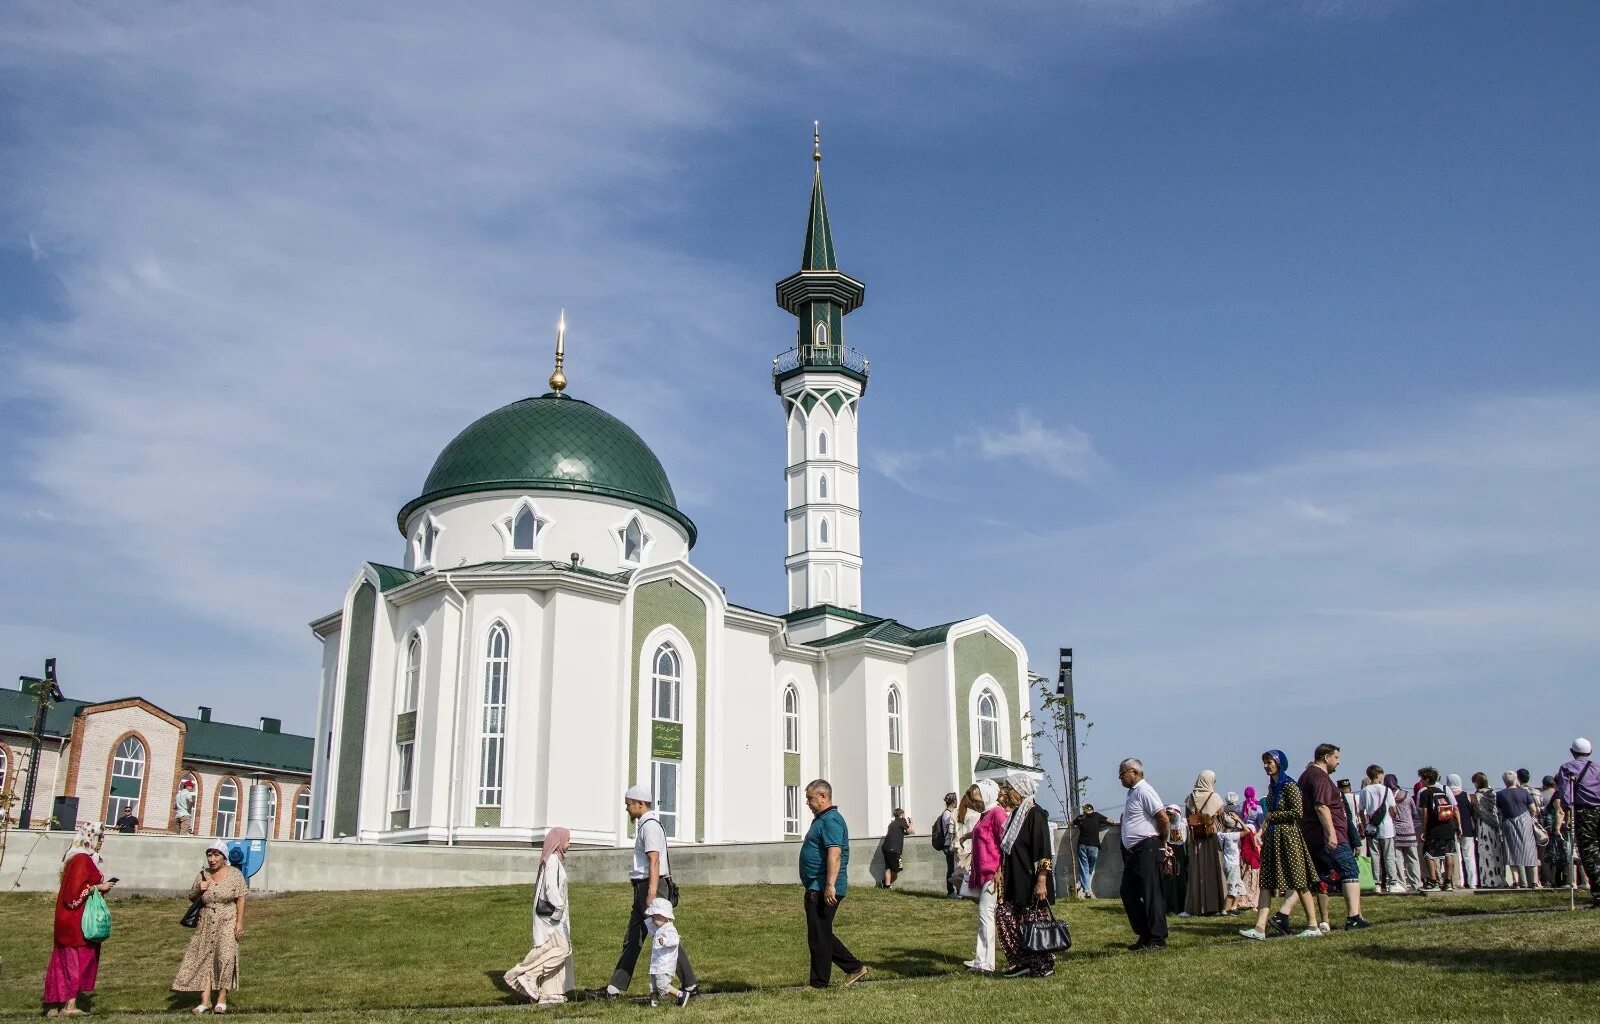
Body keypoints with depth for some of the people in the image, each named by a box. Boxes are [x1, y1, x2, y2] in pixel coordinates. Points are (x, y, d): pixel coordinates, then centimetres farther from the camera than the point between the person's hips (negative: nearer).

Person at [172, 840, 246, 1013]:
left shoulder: (235, 874, -4)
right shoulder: (202, 875, 5)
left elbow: (240, 899, -5)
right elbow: (191, 898, 15)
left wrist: (239, 923, -11)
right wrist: (199, 890, -7)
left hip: (227, 922, -4)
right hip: (206, 924, 4)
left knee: (225, 957, -14)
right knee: (204, 959, -1)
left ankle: (222, 999, -7)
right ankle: (205, 1001, 2)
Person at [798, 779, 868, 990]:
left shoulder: (831, 820, -16)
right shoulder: (821, 819, 18)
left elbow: (834, 853, -26)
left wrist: (830, 885, -32)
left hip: (824, 890, -11)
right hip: (816, 888, 11)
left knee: (819, 936, -3)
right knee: (822, 935, 15)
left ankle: (819, 984, 6)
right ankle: (854, 968, 20)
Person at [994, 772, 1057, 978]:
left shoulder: (1035, 814, -14)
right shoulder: (1015, 814, 12)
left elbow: (1043, 851, -18)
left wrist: (1041, 881, -22)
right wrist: (1002, 876, 17)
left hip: (1031, 880, -9)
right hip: (1015, 880, 9)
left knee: (1034, 921, -1)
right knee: (1004, 915, 6)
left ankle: (1043, 966, 13)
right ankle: (1024, 961, 15)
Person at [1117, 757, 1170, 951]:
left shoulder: (1144, 790, -13)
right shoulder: (1132, 792, 17)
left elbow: (1164, 818, -19)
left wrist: (1162, 841, -6)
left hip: (1148, 850, -11)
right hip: (1133, 853, 11)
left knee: (1151, 895, -6)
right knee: (1128, 893, 13)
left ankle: (1158, 940, 0)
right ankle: (1144, 936, 22)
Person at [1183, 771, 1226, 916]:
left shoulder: (1190, 798, 1)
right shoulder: (1215, 798, -3)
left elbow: (1187, 820, 2)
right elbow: (1222, 820, 0)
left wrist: (1188, 841, 7)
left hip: (1195, 840, 2)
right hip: (1212, 839, -2)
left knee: (1197, 872, 5)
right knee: (1213, 870, 4)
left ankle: (1198, 906, 6)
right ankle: (1214, 904, 4)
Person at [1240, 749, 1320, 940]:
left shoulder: (1289, 786, -10)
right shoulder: (1272, 786, 14)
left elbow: (1297, 812, -19)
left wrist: (1272, 816, -11)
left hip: (1288, 836, -8)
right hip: (1272, 838, 8)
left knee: (1299, 882, 0)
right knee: (1266, 882, 1)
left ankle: (1313, 926, 10)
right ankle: (1260, 928, -3)